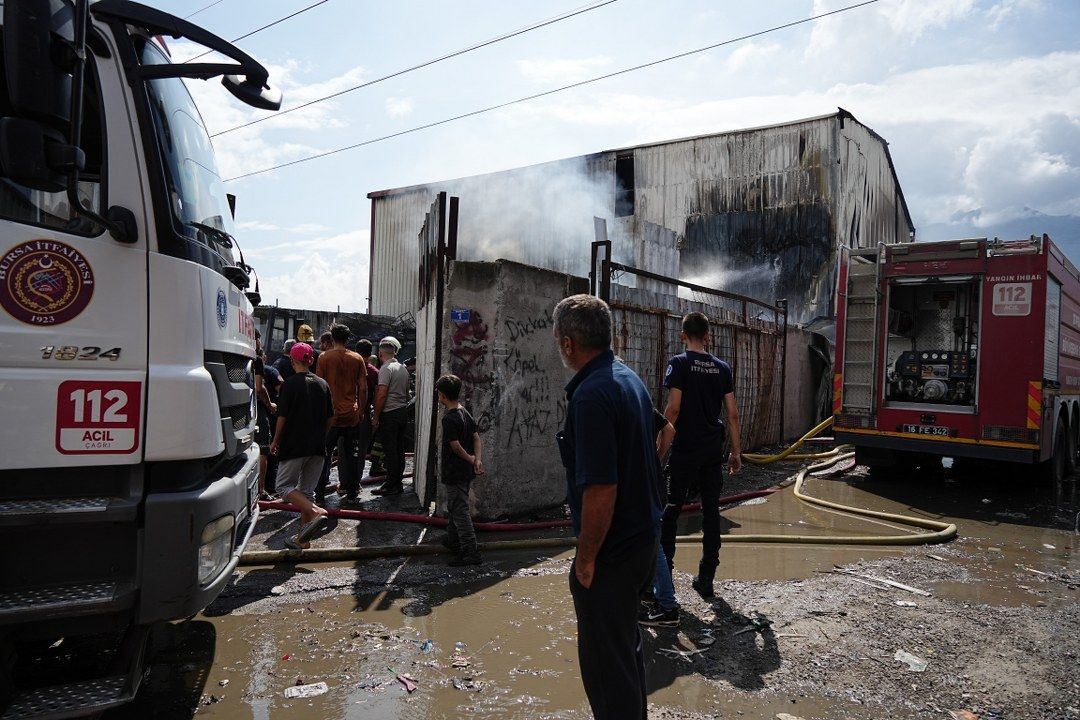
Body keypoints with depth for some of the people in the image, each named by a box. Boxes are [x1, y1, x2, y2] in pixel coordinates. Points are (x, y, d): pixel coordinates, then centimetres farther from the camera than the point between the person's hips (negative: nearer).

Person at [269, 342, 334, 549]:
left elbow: (282, 417, -10)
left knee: (285, 485, 6)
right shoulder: (322, 384, 6)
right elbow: (330, 417, 9)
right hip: (317, 447, 6)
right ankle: (303, 540, 14)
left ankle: (316, 512, -18)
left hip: (294, 445, -6)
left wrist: (275, 441, 3)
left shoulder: (290, 384, -10)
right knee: (306, 490, 13)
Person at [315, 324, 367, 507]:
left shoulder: (325, 357, -5)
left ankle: (319, 492, 10)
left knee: (325, 454, 7)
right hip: (352, 416, 2)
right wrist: (361, 410, 11)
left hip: (331, 415, -2)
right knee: (351, 456, 8)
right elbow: (363, 387, 2)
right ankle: (351, 493, 10)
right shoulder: (357, 359, 2)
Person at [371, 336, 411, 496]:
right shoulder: (403, 368, 13)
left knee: (390, 451, -4)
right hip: (403, 412, 8)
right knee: (399, 450, 10)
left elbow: (382, 395, -17)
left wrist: (375, 417, -12)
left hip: (389, 414, -8)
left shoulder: (386, 368, -11)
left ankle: (390, 486, 0)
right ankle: (398, 484, 17)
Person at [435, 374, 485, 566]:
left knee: (460, 511, -5)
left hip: (455, 473, -9)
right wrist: (478, 459, -7)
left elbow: (455, 445, -23)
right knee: (453, 507, 23)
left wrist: (471, 459, -8)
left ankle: (470, 552, -4)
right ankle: (453, 541, 37)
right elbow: (477, 438, 4)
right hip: (466, 471, 9)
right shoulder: (465, 413, 8)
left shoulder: (449, 418, -20)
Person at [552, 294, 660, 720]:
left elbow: (601, 488, -28)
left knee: (606, 662, 7)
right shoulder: (630, 378, 6)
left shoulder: (591, 395, -24)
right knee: (627, 645, 26)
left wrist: (586, 558, -17)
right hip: (643, 537, 10)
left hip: (611, 552, -10)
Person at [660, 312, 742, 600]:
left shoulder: (679, 363, -7)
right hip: (713, 451, 4)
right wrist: (735, 452, 10)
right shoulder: (722, 368, 6)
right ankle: (706, 579, 13)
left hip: (685, 449, -3)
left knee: (672, 507, 9)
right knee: (711, 512, 8)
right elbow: (732, 413, 5)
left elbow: (673, 408, -15)